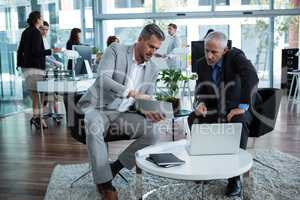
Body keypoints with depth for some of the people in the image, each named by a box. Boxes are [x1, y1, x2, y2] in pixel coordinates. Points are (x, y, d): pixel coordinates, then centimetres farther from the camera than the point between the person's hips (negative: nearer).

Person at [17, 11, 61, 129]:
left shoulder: (26, 32, 15)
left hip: (26, 66, 9)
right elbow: (36, 51, -20)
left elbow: (20, 50, 19)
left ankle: (35, 115, 21)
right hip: (35, 67, -9)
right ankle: (36, 117, -3)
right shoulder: (36, 32, -12)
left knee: (34, 92, 15)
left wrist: (20, 64, 26)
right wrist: (52, 51, -15)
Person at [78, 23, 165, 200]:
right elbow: (103, 78, -22)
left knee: (152, 134, -18)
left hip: (123, 113, 4)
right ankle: (105, 184, -21)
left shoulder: (153, 69, 6)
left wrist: (150, 113, -17)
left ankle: (113, 168, -2)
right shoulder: (116, 49, -6)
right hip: (97, 107, -4)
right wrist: (132, 93, -34)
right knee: (94, 129, -37)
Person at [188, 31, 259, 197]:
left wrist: (242, 107, -32)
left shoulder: (235, 56, -15)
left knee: (239, 122, -35)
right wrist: (200, 103, -17)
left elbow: (252, 78, -30)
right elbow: (200, 90, 7)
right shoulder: (202, 64, 0)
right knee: (193, 119, -21)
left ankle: (235, 177, -20)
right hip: (213, 110, 4)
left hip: (235, 110, -4)